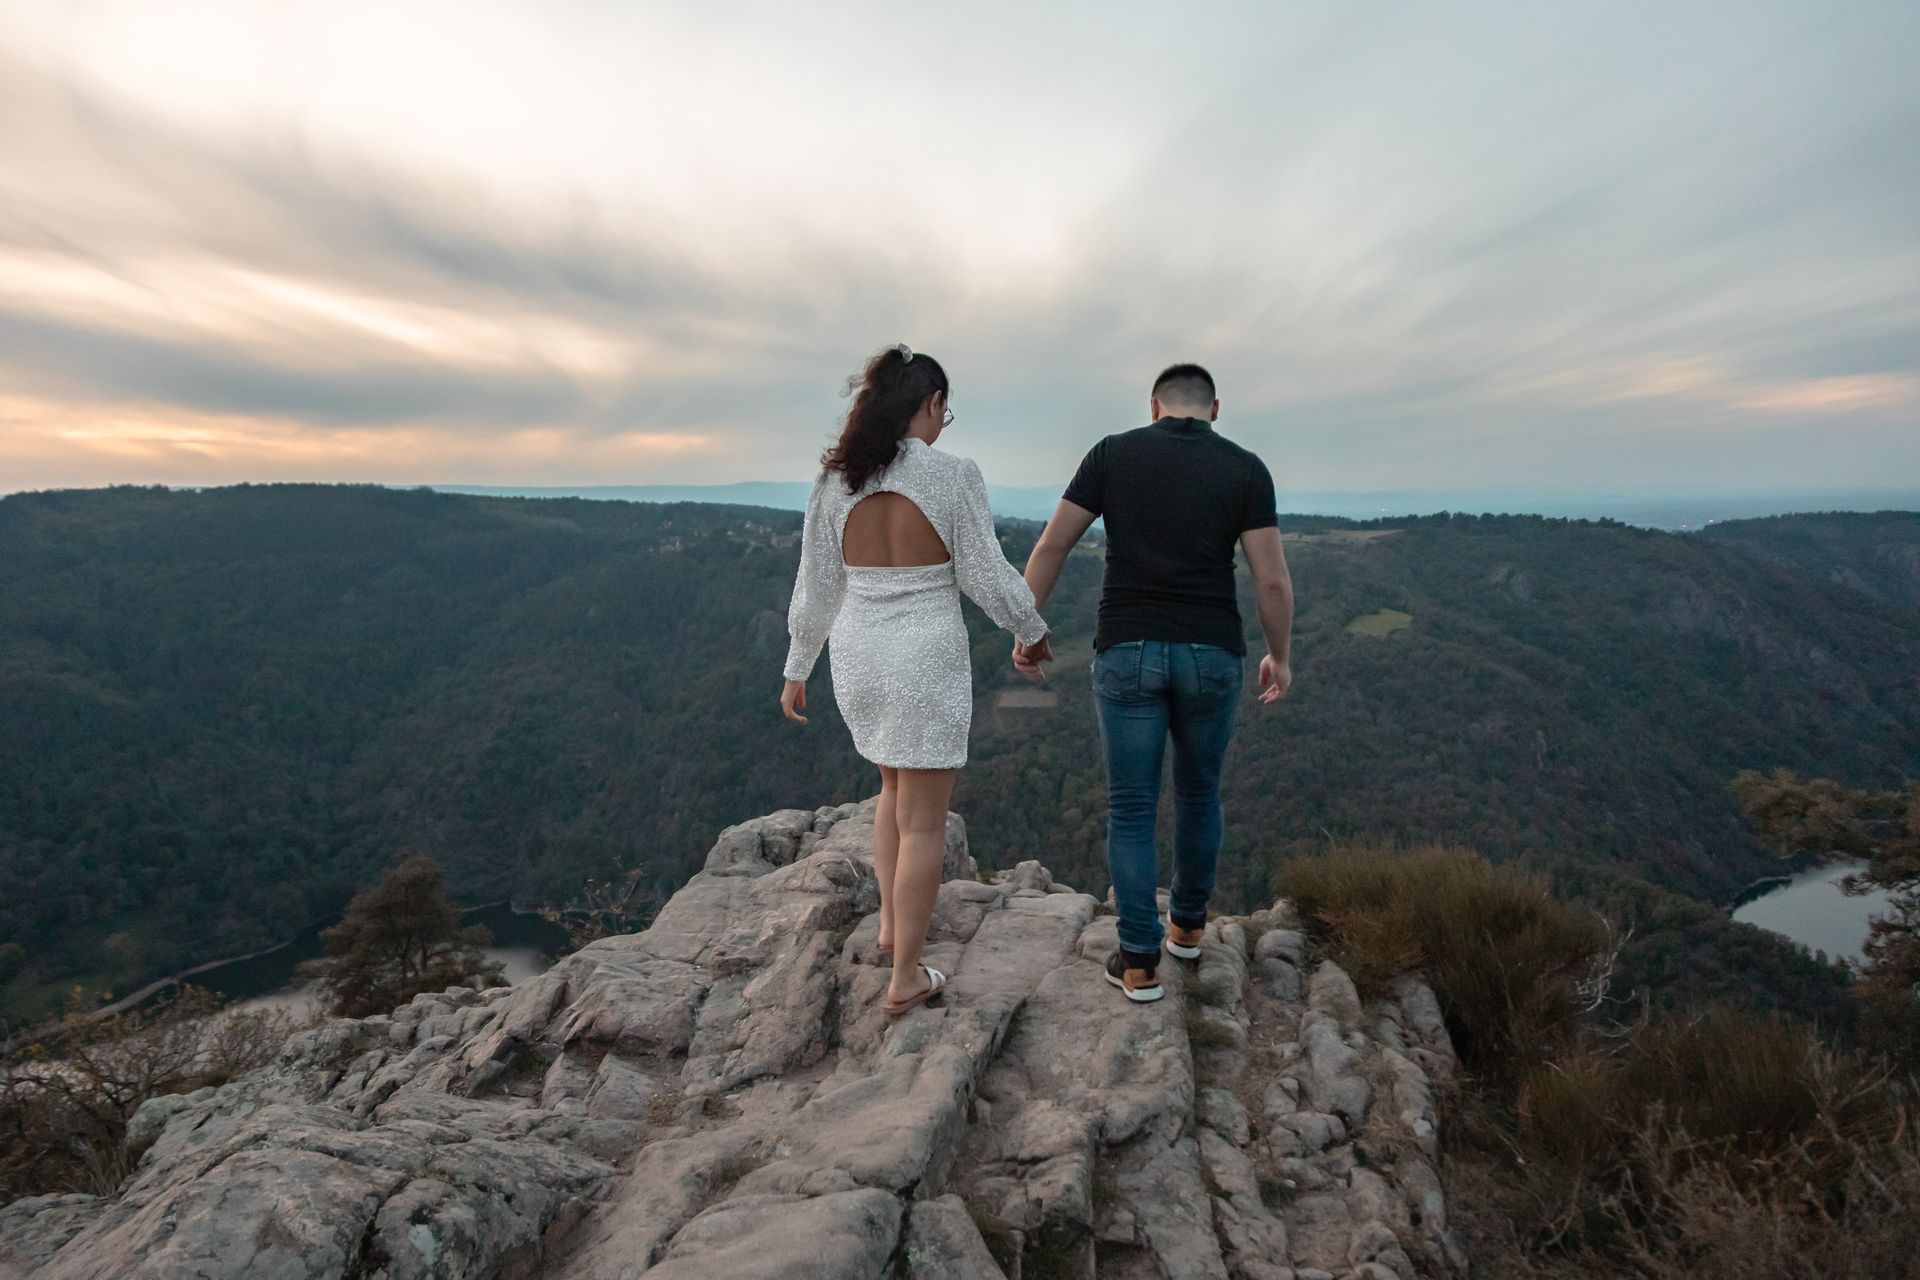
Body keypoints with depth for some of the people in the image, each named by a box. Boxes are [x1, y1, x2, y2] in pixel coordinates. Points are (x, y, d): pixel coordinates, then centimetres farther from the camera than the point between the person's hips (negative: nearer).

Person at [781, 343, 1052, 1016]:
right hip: (928, 660, -5)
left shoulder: (834, 479, -1)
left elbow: (816, 587, 3)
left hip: (858, 656, 5)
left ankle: (890, 924, 35)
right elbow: (987, 576, -9)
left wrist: (797, 669, 14)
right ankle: (905, 978, 18)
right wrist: (1032, 630, 9)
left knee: (897, 784, 29)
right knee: (923, 820, 8)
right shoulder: (953, 473, -13)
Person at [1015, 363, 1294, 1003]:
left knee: (1131, 808, 9)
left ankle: (1139, 962, 11)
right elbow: (1273, 579, -5)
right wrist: (1280, 656, 11)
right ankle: (1186, 923, 37)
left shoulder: (1112, 453, 1)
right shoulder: (1245, 468, 0)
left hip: (1127, 654, -1)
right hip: (1210, 657, 1)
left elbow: (1050, 546, -3)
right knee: (1198, 791, 23)